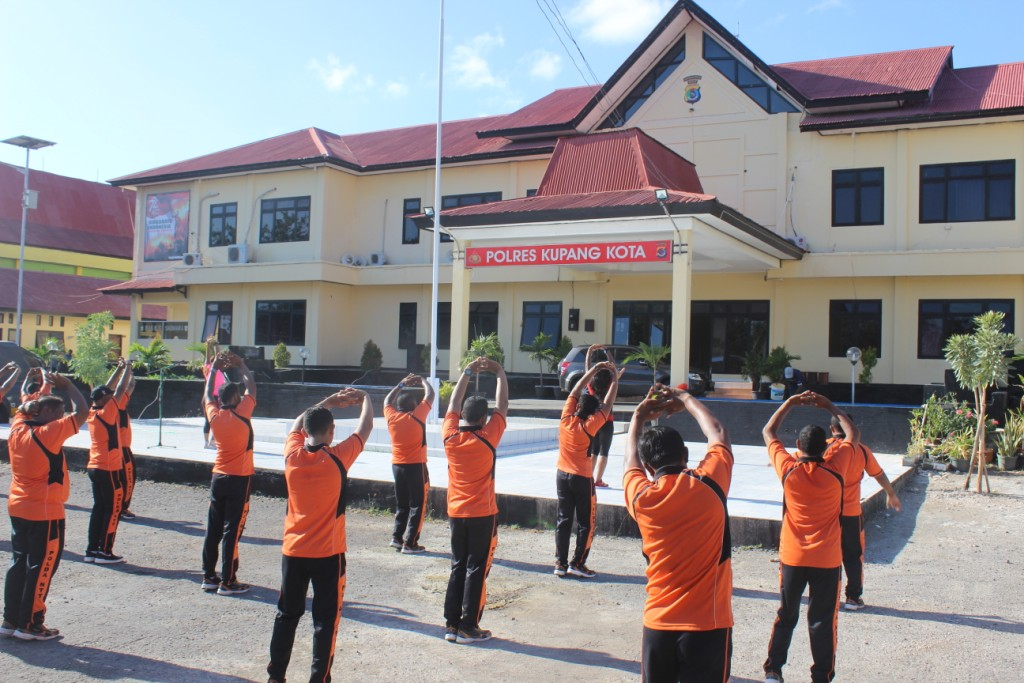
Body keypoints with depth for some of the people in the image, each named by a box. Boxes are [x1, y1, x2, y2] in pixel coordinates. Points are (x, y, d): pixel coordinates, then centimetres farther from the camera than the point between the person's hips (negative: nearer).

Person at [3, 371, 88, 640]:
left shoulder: (17, 429, 4)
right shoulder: (49, 433, -18)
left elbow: (23, 408, 26)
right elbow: (82, 411, -19)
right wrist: (67, 386, -8)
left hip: (17, 508, 8)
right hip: (45, 512, -8)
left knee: (19, 563, 15)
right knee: (42, 567, 2)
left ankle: (10, 620, 22)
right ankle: (29, 624, 7)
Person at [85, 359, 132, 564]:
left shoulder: (93, 412, 5)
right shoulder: (106, 413, -16)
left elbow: (108, 388, 15)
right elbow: (120, 389, -11)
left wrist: (119, 369, 16)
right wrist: (127, 368, 2)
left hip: (95, 468, 8)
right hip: (109, 470, -8)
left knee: (99, 508, 13)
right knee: (113, 510, -1)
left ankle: (92, 549, 15)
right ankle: (104, 552, 1)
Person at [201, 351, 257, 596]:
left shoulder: (215, 415, -1)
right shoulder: (242, 414, -13)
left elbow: (208, 394, 18)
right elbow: (251, 387, 0)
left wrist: (214, 368, 25)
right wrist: (241, 365, 13)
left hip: (218, 477, 5)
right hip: (239, 479, -5)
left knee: (213, 528, 12)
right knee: (232, 530, -3)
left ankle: (209, 576, 19)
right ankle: (227, 581, -1)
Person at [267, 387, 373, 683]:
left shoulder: (292, 456, -6)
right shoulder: (337, 458, -15)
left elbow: (297, 423, 15)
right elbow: (366, 426, -1)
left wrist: (329, 401, 19)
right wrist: (365, 398, 16)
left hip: (293, 551, 4)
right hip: (328, 554, -4)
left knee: (287, 614, 16)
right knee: (326, 620, 5)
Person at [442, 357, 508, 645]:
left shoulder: (450, 437, -5)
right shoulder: (487, 439, -15)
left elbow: (453, 404, 8)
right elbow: (502, 406, -5)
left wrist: (467, 373, 13)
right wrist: (500, 373, 5)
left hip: (455, 513, 5)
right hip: (482, 514, -4)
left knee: (458, 567, 13)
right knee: (477, 569, 3)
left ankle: (451, 624, 15)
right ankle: (468, 627, 6)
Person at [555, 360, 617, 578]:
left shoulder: (566, 419, -7)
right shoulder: (590, 425, -18)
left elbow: (576, 391, 3)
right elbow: (608, 404, -12)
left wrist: (594, 370, 7)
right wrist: (614, 380, -2)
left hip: (562, 475, 5)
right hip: (582, 478, -5)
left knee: (563, 519, 9)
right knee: (586, 523, 6)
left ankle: (560, 563, 10)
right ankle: (578, 563, 4)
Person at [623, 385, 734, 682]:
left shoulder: (641, 498, -5)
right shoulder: (709, 485, -9)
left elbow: (630, 462, 19)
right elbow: (718, 433, 9)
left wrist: (638, 417, 29)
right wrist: (684, 398, 21)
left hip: (658, 624, 2)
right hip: (708, 624, -2)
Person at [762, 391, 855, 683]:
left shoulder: (788, 469, -11)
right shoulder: (834, 469, -12)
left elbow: (768, 432, 5)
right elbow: (853, 435, 6)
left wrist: (790, 402, 6)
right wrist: (829, 407, 10)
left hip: (791, 558, 1)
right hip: (827, 560, -1)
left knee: (785, 616, 15)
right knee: (823, 621, 9)